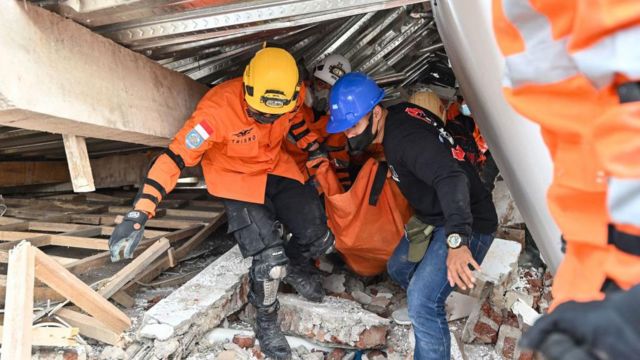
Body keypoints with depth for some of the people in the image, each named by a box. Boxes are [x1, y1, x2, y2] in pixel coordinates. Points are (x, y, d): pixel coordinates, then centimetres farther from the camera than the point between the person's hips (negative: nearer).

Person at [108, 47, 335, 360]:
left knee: (320, 239, -1)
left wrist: (315, 151, 5)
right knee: (270, 258, -17)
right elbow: (175, 157, -33)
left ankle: (295, 267, 37)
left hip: (278, 169, 5)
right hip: (237, 181, -5)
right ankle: (266, 321, 15)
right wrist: (139, 215, -35)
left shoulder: (291, 94, -18)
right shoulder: (218, 110, -34)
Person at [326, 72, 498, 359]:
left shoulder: (405, 137, -29)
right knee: (398, 268, 23)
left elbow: (451, 178, -42)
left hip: (466, 225, -10)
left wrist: (456, 240, -52)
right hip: (435, 218, 10)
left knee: (422, 303, -19)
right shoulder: (397, 115, 0)